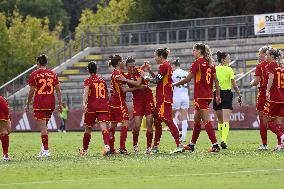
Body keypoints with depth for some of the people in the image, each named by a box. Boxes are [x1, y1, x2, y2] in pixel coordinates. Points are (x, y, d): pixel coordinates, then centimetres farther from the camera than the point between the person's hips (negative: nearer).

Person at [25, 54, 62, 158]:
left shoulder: (34, 74, -3)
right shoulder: (53, 74, 8)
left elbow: (31, 91, -4)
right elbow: (58, 90, 6)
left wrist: (27, 104, 6)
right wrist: (60, 103, 10)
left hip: (39, 104, -4)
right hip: (51, 103, 4)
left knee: (42, 127, -5)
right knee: (44, 126, 18)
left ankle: (46, 150, -10)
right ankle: (44, 148, 15)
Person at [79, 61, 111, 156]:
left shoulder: (88, 80, 2)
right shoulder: (102, 80, 15)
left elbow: (86, 92, -17)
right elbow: (107, 95, 24)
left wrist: (84, 103, -29)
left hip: (92, 107, -2)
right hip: (103, 106, 2)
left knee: (88, 129, 13)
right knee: (104, 127, -12)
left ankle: (84, 150, 27)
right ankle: (107, 146, -36)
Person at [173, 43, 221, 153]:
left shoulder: (197, 62, -10)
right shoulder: (210, 63, 11)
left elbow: (188, 79, -11)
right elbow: (216, 80, 11)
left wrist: (174, 85, 1)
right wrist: (218, 95, 14)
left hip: (200, 96, -8)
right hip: (209, 95, 8)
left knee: (206, 121, -9)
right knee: (197, 120, 17)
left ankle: (215, 145, -15)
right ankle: (192, 145, 24)